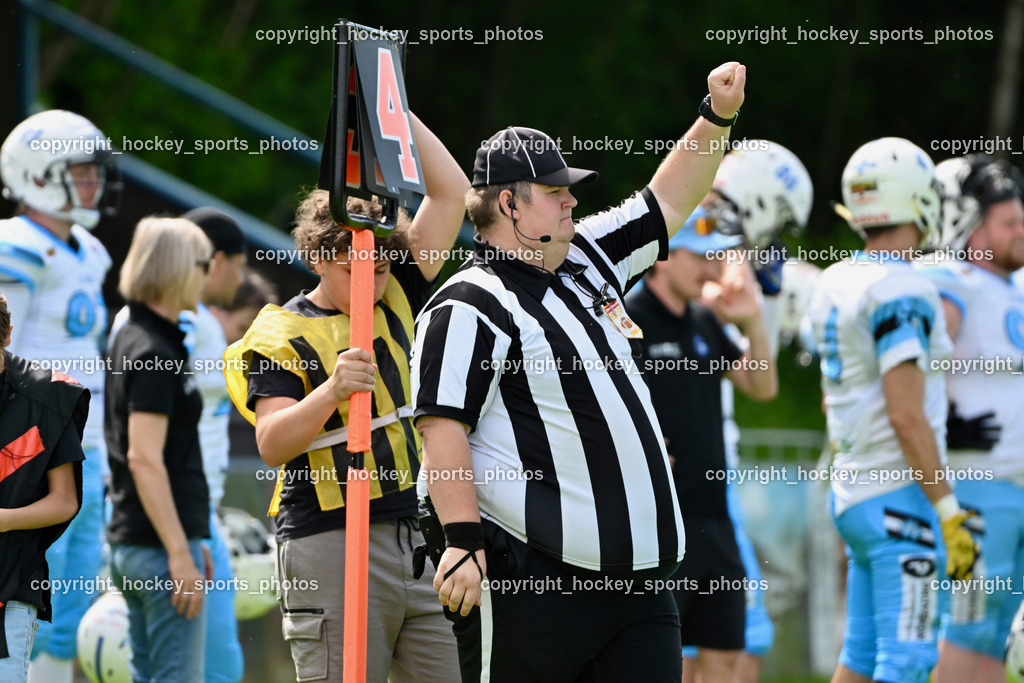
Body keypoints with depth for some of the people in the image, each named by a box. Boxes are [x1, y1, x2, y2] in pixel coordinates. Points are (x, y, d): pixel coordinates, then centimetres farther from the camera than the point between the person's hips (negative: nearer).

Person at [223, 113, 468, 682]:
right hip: (331, 544, -5)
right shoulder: (282, 335, -2)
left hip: (422, 536, 5)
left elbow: (451, 191, 13)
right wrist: (332, 390, -29)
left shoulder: (396, 299, 14)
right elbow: (272, 444, -13)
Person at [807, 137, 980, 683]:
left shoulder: (833, 284, 11)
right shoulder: (902, 292, -16)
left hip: (851, 492, 9)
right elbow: (907, 415, -20)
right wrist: (947, 511, -16)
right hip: (901, 497, -9)